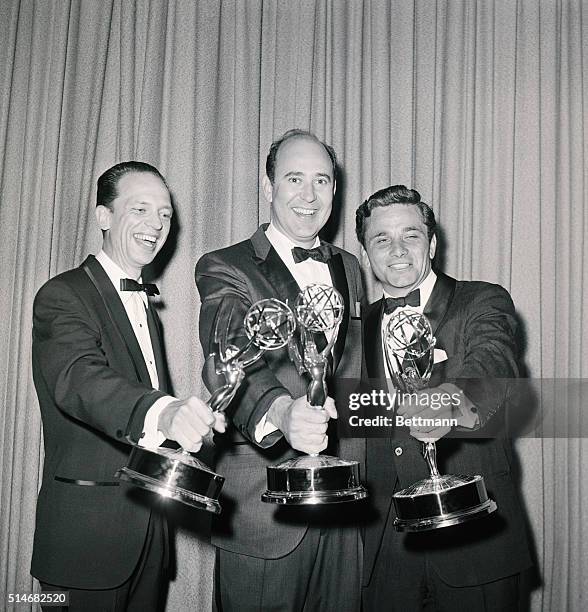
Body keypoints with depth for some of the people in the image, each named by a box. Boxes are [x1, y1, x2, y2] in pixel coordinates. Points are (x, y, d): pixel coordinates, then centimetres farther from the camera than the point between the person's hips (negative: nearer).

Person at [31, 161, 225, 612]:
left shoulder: (145, 305, 17)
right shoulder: (63, 296, -12)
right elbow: (79, 380, -32)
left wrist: (190, 420, 5)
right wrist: (164, 413, -50)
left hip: (149, 522, 8)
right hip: (88, 527, -7)